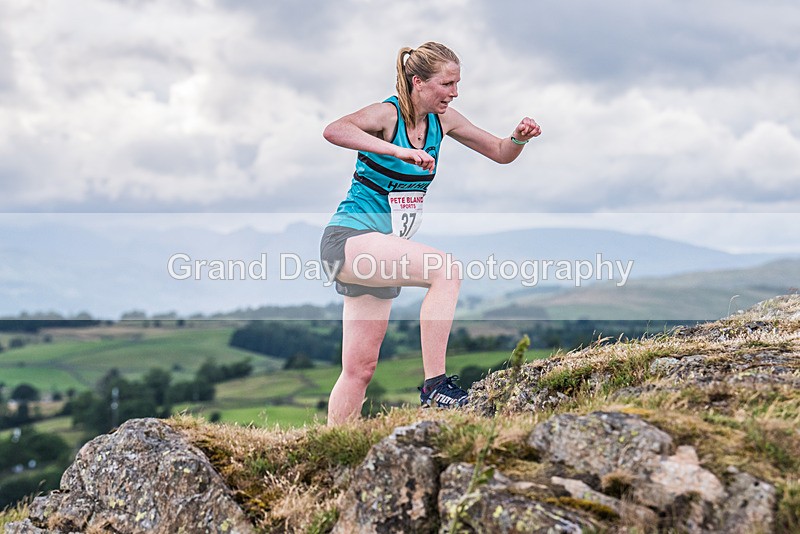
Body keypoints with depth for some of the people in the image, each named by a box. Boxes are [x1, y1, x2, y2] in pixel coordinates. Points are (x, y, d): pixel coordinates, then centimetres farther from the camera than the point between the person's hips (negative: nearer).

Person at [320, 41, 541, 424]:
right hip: (348, 238, -8)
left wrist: (519, 138, -8)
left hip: (379, 250, 8)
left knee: (360, 368, 7)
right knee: (445, 270, -29)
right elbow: (334, 130, -36)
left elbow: (500, 153, 14)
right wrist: (398, 150, -44)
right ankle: (434, 387, -26)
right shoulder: (387, 114, -15)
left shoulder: (442, 120, 6)